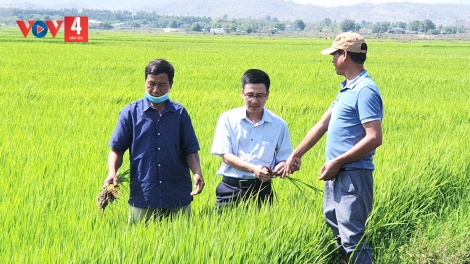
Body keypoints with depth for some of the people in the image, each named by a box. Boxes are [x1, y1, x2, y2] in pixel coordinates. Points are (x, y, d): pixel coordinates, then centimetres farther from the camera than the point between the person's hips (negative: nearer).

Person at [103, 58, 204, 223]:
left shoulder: (180, 113, 7)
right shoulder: (131, 112, 3)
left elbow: (190, 150, 7)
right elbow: (117, 149, 3)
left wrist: (197, 173, -11)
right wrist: (112, 172, -15)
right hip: (142, 197, -1)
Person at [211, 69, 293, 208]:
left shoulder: (278, 124, 4)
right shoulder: (228, 119, 1)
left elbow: (284, 159, 7)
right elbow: (225, 155, -4)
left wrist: (281, 167, -18)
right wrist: (254, 169, -19)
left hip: (261, 189, 1)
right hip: (231, 188, -1)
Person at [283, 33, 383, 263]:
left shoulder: (365, 91, -15)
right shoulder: (347, 89, 15)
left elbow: (374, 138, -21)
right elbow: (322, 125, 20)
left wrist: (337, 161, -18)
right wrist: (296, 155, 21)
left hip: (353, 176, -10)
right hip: (337, 176, 10)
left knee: (352, 238, -9)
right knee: (337, 231, 14)